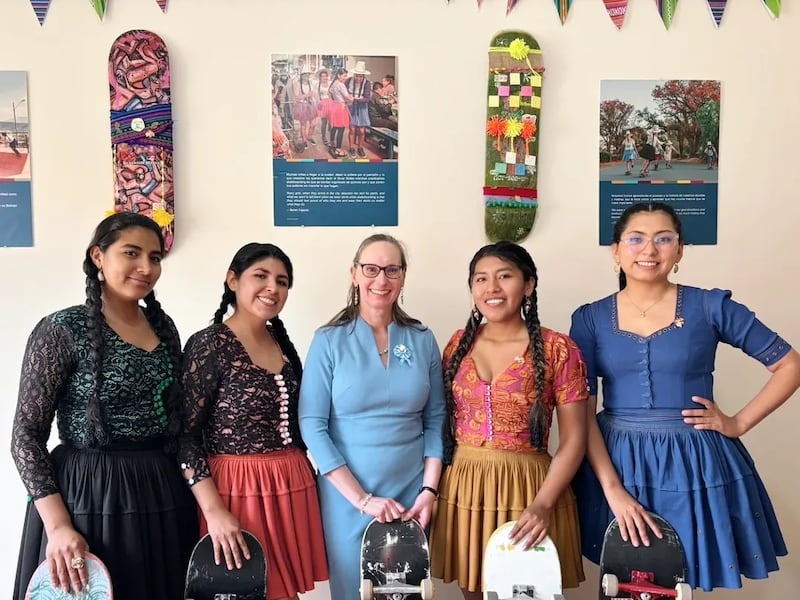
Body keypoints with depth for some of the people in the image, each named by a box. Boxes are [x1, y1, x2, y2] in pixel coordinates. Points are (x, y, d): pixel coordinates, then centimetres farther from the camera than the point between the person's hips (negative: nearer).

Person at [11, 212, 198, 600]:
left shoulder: (163, 327, 7)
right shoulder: (62, 330, -10)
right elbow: (26, 435, -10)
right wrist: (58, 526, -18)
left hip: (162, 495, 6)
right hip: (88, 496, -5)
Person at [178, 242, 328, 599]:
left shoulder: (282, 343, 9)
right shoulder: (209, 344, -11)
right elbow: (184, 436, -13)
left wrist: (304, 477, 14)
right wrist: (214, 511, -19)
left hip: (292, 487, 6)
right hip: (238, 489, -6)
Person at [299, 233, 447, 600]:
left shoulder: (423, 341, 2)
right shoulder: (329, 340, -6)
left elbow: (435, 421, 5)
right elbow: (312, 426, -10)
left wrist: (429, 490, -6)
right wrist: (362, 498, -14)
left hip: (410, 496, 3)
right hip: (347, 497, -2)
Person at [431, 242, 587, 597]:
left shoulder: (557, 350, -7)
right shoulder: (460, 343, 5)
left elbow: (574, 440, -7)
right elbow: (441, 420, 11)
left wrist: (542, 506, -16)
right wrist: (431, 487, 3)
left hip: (526, 489, -3)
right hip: (463, 488, 3)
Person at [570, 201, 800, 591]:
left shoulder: (710, 307, -4)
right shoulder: (590, 318, -2)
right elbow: (583, 412, -6)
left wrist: (739, 423, -4)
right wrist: (614, 490, -14)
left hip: (693, 463, -1)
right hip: (616, 462, 1)